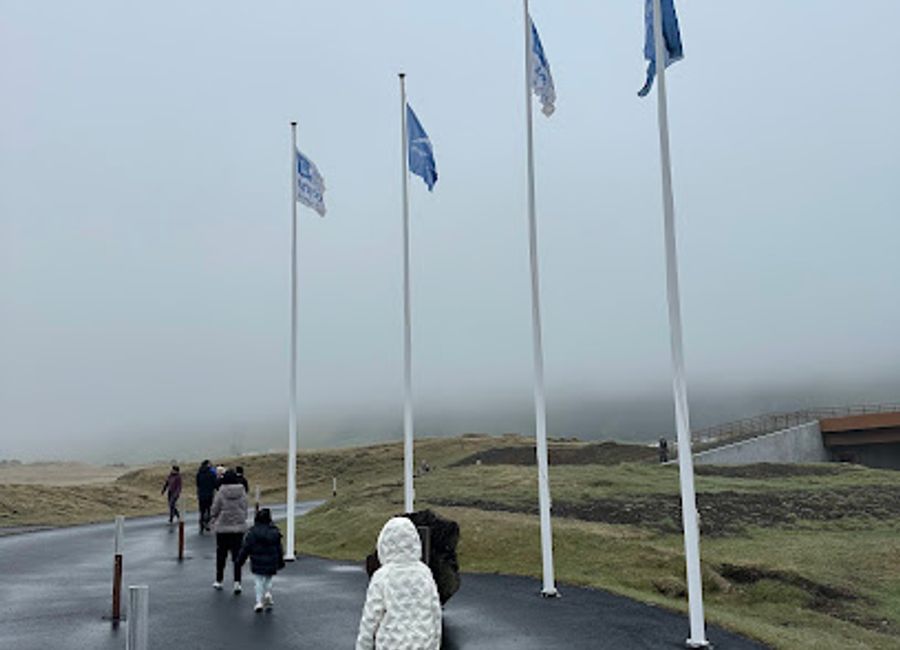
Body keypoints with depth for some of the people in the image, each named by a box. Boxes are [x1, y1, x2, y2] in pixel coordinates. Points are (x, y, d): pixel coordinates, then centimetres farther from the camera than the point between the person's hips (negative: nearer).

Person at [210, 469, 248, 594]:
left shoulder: (221, 493, -12)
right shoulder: (242, 493, -4)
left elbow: (214, 511, -5)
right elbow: (245, 510, 4)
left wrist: (214, 522, 14)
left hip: (223, 528, -2)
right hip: (239, 527, 2)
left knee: (221, 555, 13)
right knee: (237, 555, 5)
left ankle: (219, 581, 24)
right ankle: (237, 581, -3)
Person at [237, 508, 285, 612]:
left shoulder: (253, 532, -9)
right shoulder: (275, 532, 2)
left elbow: (246, 547, -7)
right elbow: (279, 548, 9)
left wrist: (240, 560, 5)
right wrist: (280, 562, 20)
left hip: (257, 563, -3)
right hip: (271, 563, 3)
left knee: (258, 580, 6)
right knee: (268, 580, 19)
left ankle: (259, 602, 0)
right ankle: (268, 594, -5)